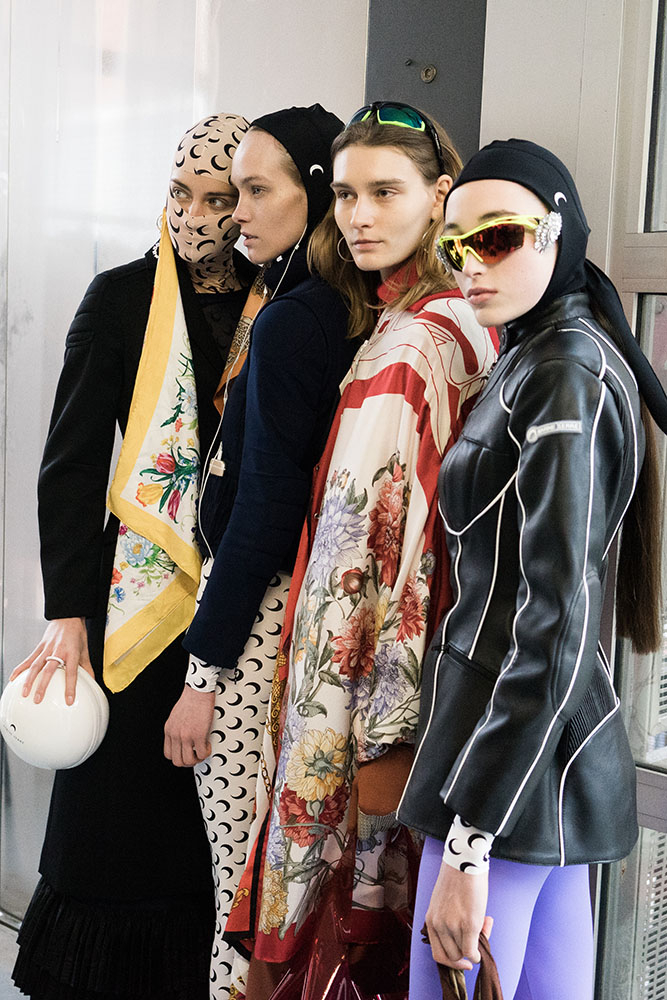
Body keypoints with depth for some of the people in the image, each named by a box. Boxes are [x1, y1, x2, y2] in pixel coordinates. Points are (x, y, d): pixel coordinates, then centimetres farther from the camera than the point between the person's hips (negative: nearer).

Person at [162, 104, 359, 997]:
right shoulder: (346, 314, 10)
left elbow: (264, 510, -18)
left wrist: (206, 671, -13)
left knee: (243, 883, 2)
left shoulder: (288, 323, -15)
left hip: (259, 612, -9)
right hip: (312, 610, 9)